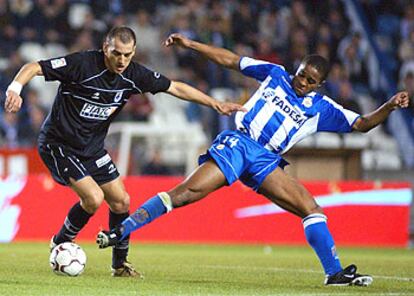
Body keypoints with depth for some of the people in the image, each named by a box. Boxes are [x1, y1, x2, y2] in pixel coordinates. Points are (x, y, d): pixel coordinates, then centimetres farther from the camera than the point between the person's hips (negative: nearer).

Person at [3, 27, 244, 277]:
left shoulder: (135, 75, -6)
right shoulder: (83, 64, -24)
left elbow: (176, 88, 5)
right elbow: (34, 68, -24)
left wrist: (216, 104, 4)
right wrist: (15, 89, -42)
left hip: (92, 148, 7)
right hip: (58, 144, -7)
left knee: (121, 201, 4)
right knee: (93, 197, -21)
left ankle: (120, 264, 21)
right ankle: (59, 244, 3)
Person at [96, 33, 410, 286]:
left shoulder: (321, 108, 13)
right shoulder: (275, 74, 12)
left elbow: (362, 124, 9)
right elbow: (231, 60, 17)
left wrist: (388, 107, -9)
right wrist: (190, 44, 13)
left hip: (265, 161, 3)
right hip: (237, 143, -3)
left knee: (311, 208, -10)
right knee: (187, 192, -20)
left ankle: (336, 273, -3)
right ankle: (119, 233, -19)